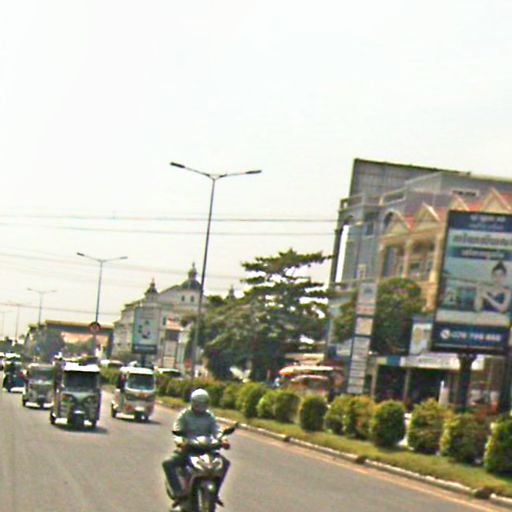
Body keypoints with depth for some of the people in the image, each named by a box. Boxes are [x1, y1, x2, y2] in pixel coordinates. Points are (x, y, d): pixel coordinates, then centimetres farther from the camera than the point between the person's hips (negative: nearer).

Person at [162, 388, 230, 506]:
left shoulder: (209, 416, 7)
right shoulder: (184, 415, -1)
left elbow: (216, 431, -3)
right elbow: (177, 431, -12)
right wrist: (180, 442, -35)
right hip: (187, 449, -2)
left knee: (225, 463, -16)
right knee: (167, 464, -27)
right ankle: (179, 493, -25)